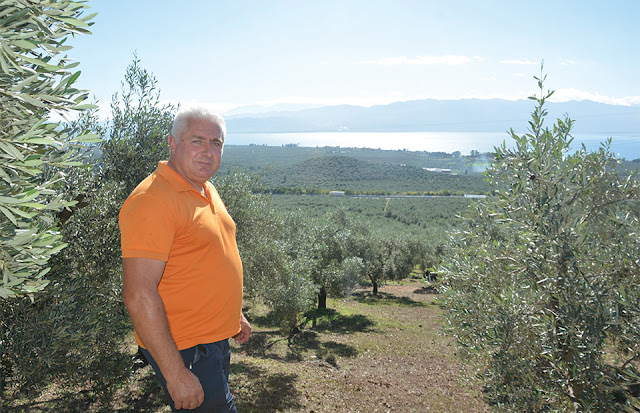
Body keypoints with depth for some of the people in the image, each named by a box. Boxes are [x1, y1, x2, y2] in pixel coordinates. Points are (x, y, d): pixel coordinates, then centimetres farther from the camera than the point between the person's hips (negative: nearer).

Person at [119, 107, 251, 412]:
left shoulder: (206, 190, 8)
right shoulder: (152, 200, -23)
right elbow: (138, 296, -26)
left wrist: (234, 315, 21)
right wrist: (176, 374, -26)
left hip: (215, 339, 9)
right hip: (183, 350, -9)